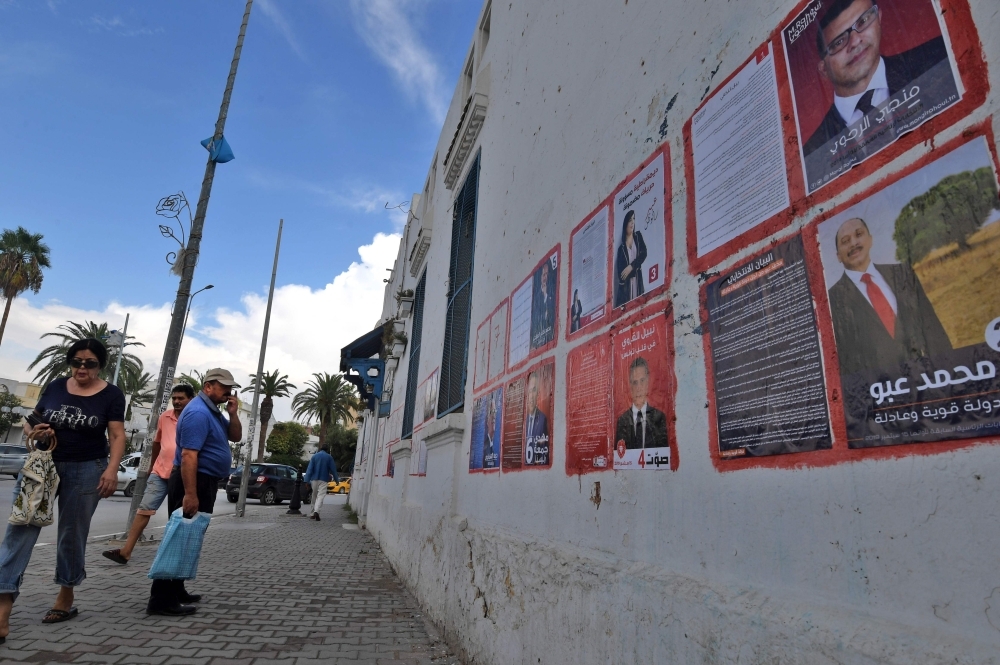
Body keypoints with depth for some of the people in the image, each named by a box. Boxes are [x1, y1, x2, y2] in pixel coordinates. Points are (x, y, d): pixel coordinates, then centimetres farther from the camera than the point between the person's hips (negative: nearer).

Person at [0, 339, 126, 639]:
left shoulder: (111, 395, -4)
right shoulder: (55, 387, 4)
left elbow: (117, 435, -8)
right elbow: (31, 421, 12)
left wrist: (111, 470, -20)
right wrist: (33, 430, -12)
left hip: (86, 471, -2)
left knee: (72, 534, 8)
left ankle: (66, 597, 25)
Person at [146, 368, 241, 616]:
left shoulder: (213, 411, 13)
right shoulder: (199, 412, -19)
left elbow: (235, 436, 15)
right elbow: (188, 455, -26)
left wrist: (233, 414, -3)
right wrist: (190, 494, -30)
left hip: (203, 482, 11)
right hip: (194, 482, -11)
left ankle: (175, 591, 26)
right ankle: (162, 599, -1)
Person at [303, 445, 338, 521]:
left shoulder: (314, 456, 4)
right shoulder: (329, 457, 1)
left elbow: (309, 469, -2)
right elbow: (333, 469, 2)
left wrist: (307, 480, -4)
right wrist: (336, 479, 9)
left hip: (314, 479, 3)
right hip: (323, 480, -2)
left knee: (314, 496, 15)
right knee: (321, 496, -8)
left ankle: (313, 513, 20)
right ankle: (316, 511, -29)